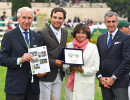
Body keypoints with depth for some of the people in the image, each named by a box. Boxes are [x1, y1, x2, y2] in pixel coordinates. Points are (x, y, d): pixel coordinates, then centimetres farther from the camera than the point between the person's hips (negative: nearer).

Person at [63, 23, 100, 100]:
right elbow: (64, 64, 10)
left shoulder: (93, 47, 6)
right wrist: (70, 68, -11)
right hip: (71, 83, 2)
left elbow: (96, 68, 1)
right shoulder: (69, 45, 11)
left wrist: (82, 70, -13)